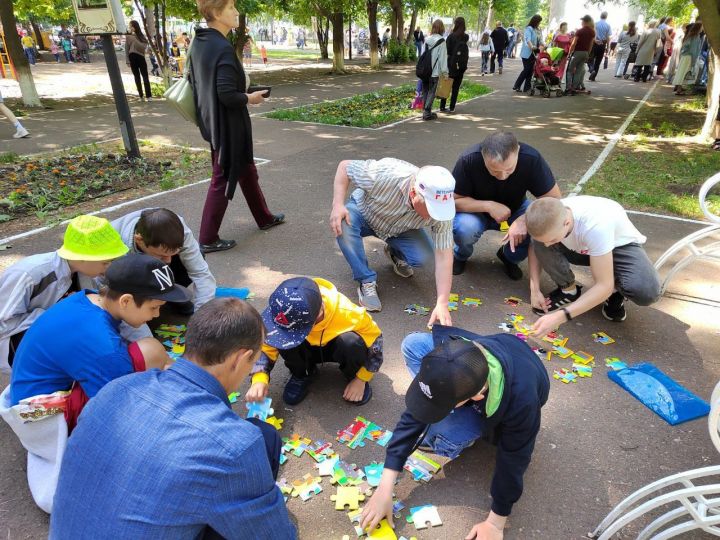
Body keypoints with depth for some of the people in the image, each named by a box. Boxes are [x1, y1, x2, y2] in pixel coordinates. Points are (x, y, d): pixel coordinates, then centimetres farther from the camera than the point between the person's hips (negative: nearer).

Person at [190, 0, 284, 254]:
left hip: (212, 121, 10)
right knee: (223, 179, 1)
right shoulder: (223, 48, -21)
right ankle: (208, 240, 10)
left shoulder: (199, 43, 7)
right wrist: (250, 98, -9)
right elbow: (227, 94, -27)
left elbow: (194, 81, 15)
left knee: (247, 169, 22)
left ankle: (264, 218, 38)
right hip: (228, 125, -10)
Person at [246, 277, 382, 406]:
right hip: (309, 350, 2)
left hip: (337, 348, -1)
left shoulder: (346, 312, -37)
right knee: (284, 339, -30)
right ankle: (301, 375, 2)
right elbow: (266, 346, -16)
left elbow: (374, 337, -20)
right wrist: (259, 380, -33)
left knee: (351, 342, -35)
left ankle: (353, 376, -1)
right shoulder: (284, 315, -30)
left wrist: (360, 380, -17)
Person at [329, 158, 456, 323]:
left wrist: (442, 304, -35)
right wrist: (337, 205, -37)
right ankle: (367, 282, -18)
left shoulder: (441, 206, -31)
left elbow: (444, 255, -29)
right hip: (363, 213, -1)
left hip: (400, 230, 2)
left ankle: (395, 253, 10)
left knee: (422, 256, -25)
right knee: (343, 224, -35)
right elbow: (344, 166, -24)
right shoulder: (386, 174, -40)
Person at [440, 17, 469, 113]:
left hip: (451, 64, -1)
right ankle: (452, 107, 6)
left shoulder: (451, 36, -8)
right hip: (461, 65, 1)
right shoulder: (466, 37, -1)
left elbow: (447, 51, -7)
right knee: (456, 87, 8)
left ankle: (442, 106, 5)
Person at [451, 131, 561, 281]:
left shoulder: (531, 159, -28)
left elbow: (554, 199, -22)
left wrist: (524, 220, -38)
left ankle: (510, 257, 5)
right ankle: (460, 256, 2)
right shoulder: (468, 160, -30)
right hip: (477, 211, -1)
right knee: (464, 227, -35)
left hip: (514, 210, 2)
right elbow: (453, 201, -21)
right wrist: (488, 206, -35)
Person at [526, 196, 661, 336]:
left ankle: (616, 291, 2)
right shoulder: (550, 217, -27)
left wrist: (560, 316, -43)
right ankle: (568, 290, -1)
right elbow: (536, 248, -6)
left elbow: (604, 286, -36)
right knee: (539, 244, -26)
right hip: (581, 247, 4)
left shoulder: (595, 226, -41)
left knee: (645, 292, -34)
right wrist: (535, 289, -18)